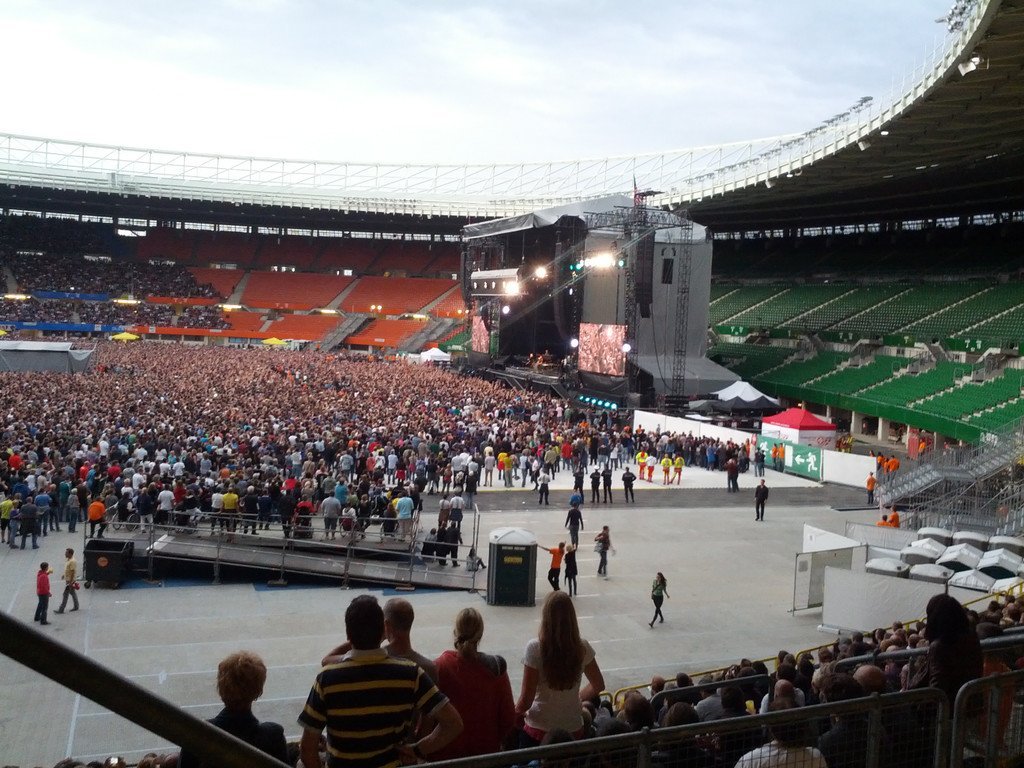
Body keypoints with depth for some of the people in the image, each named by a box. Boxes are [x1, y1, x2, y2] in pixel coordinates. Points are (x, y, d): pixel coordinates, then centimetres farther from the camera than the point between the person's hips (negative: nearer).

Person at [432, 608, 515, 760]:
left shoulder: (439, 667, -17)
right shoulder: (496, 667, -13)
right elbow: (508, 716, -7)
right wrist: (497, 741, 11)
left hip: (445, 752, -1)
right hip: (486, 750, 1)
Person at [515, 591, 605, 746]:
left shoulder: (535, 648, -19)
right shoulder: (582, 648, -8)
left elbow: (526, 699, -15)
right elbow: (598, 686, 7)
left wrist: (517, 713, 4)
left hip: (539, 732, -3)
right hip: (574, 731, 3)